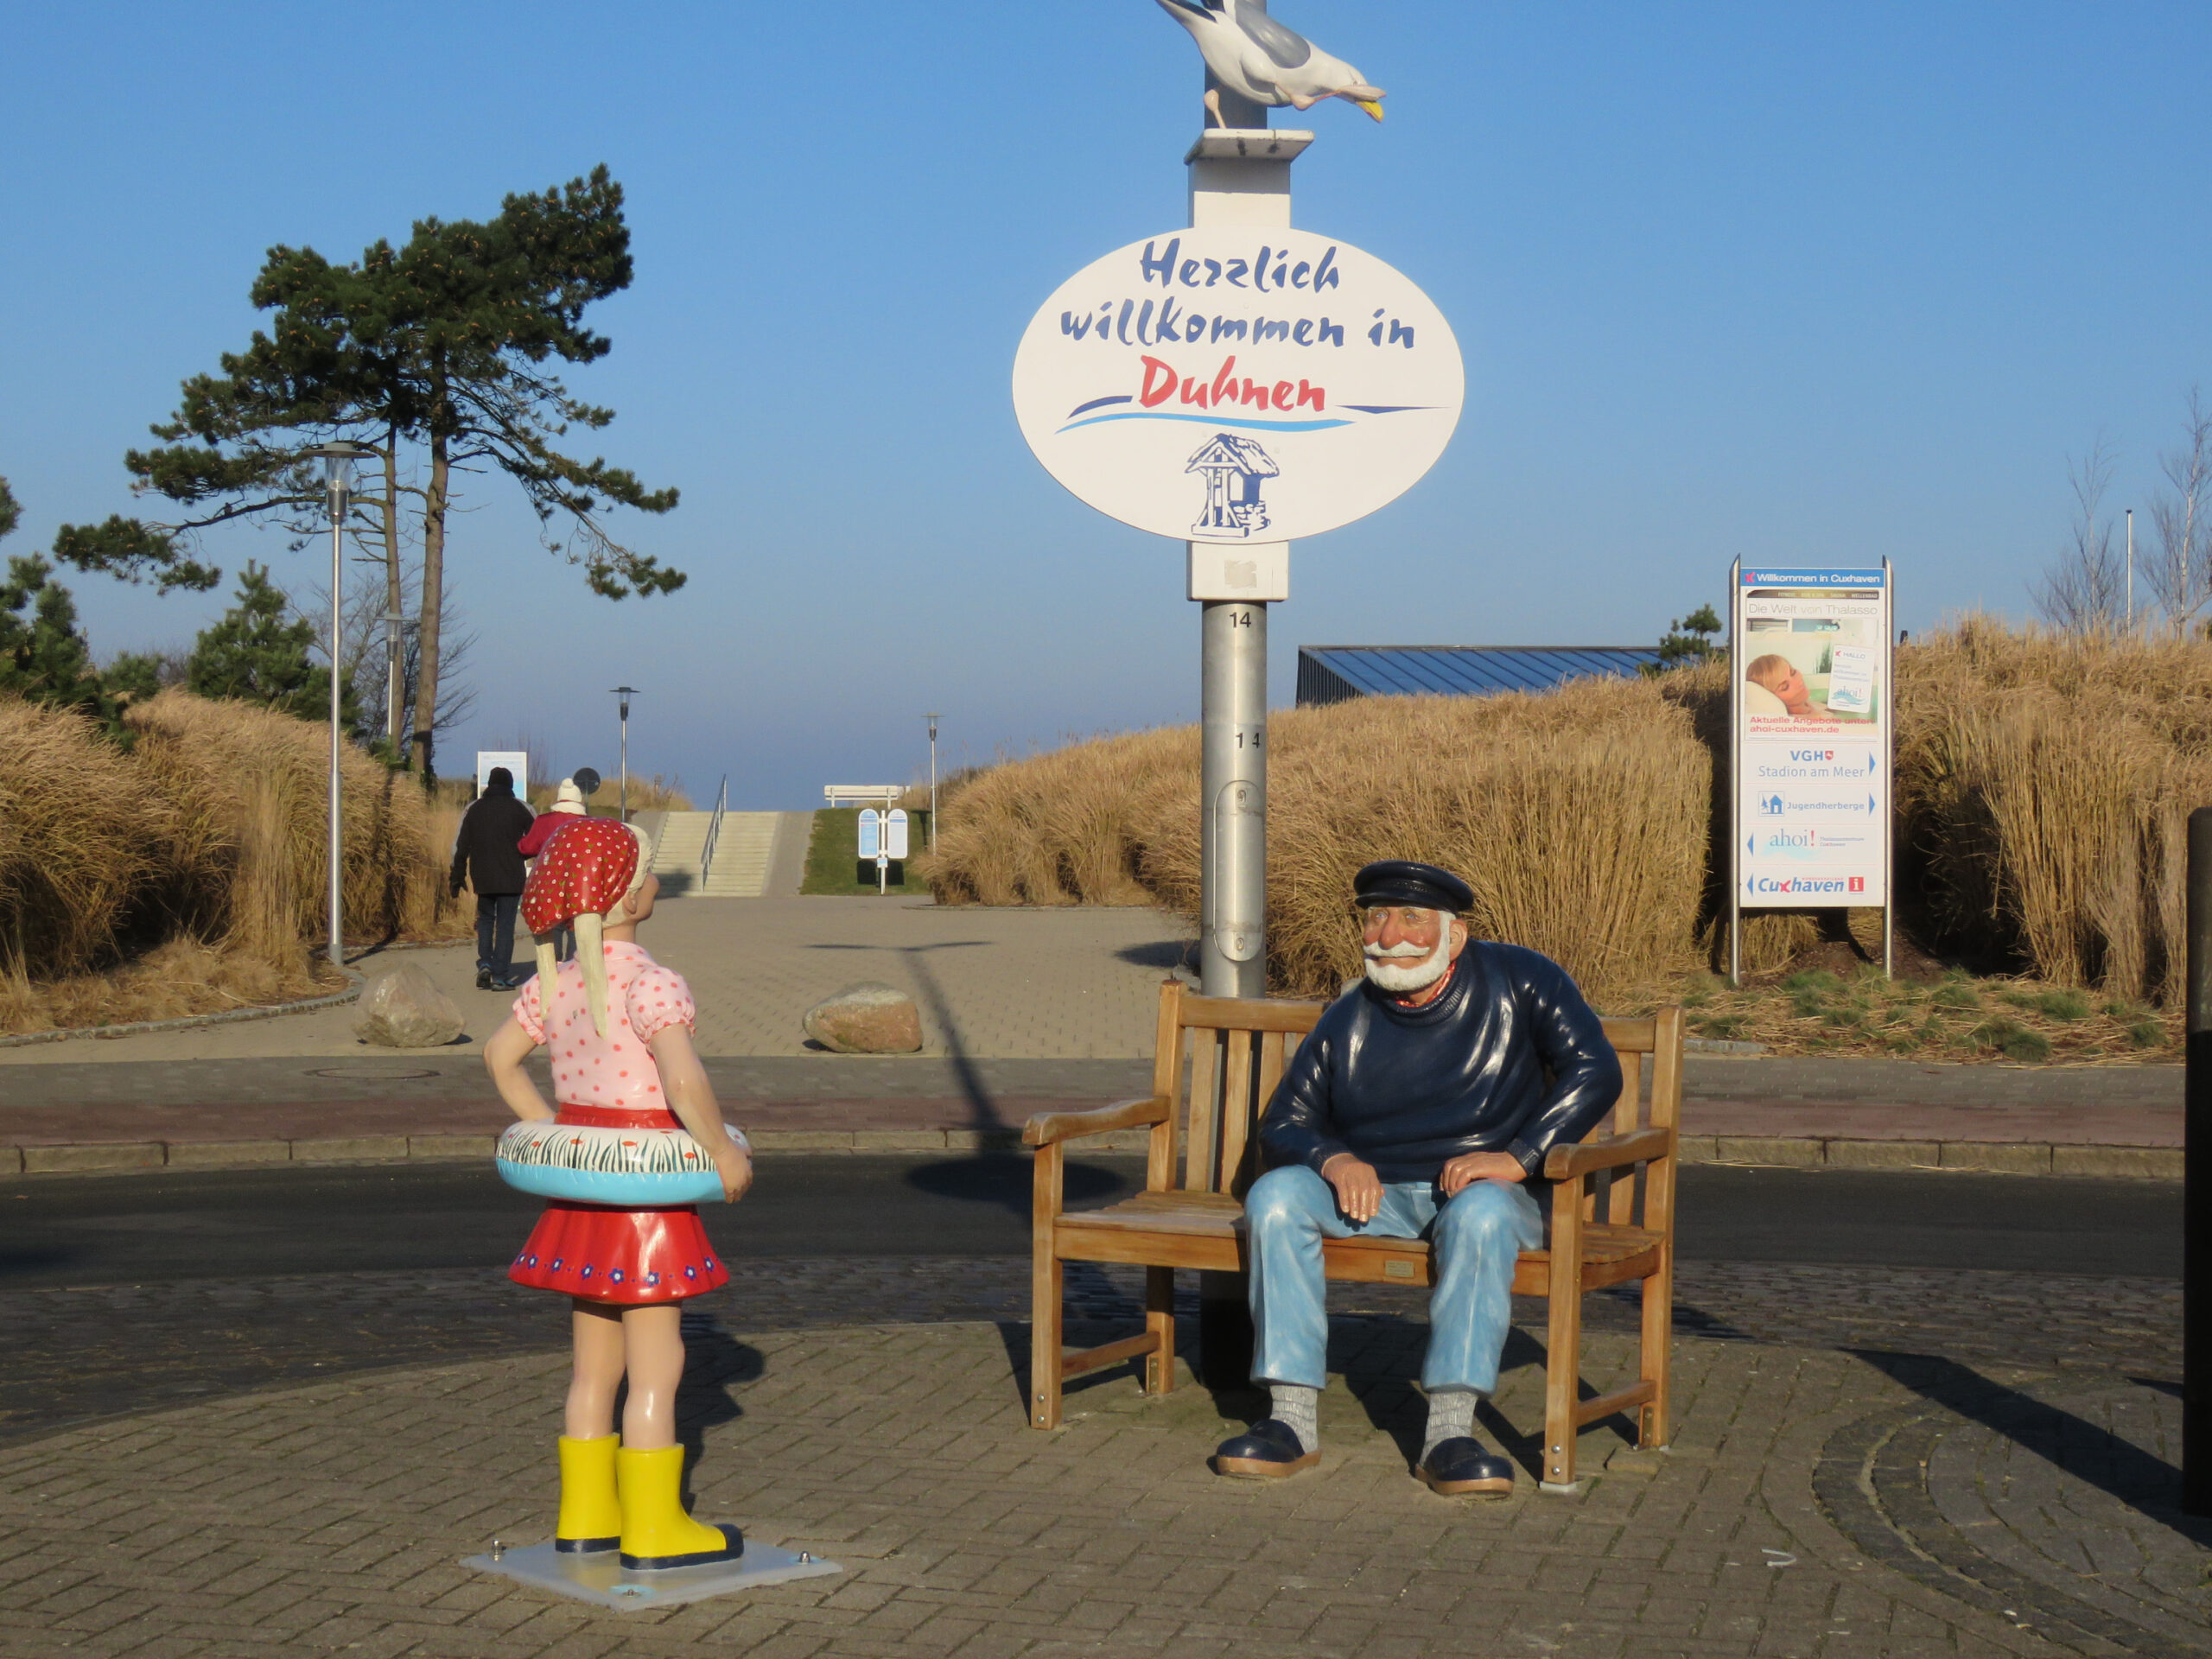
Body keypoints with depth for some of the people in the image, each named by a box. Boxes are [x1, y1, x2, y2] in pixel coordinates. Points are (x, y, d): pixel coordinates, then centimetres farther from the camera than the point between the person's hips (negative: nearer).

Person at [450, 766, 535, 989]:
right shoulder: (520, 809, -2)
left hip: (482, 878, 2)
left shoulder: (474, 809, 5)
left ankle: (484, 964, 0)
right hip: (511, 878, -2)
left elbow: (461, 846, 3)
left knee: (485, 919, 19)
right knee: (505, 925, 2)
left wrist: (458, 877, 8)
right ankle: (500, 976, -2)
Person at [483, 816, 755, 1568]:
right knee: (656, 1366, 1)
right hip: (644, 1184, -8)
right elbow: (684, 1081, -29)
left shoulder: (558, 980, 6)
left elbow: (500, 1055, 16)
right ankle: (653, 1529, 6)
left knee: (595, 1363, 16)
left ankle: (586, 1513, 23)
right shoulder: (650, 983, -19)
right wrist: (723, 1152, -16)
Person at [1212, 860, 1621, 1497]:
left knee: (1481, 1216, -39)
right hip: (1375, 1192, 3)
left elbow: (1594, 1070, -7)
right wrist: (1332, 1159, -16)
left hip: (1482, 1188, -3)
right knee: (1275, 1196, -25)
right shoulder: (1348, 1021, 5)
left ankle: (1450, 1432, -40)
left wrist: (1519, 1157, -18)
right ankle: (1292, 1420, -27)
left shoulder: (1518, 982, -2)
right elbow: (1284, 1123, 8)